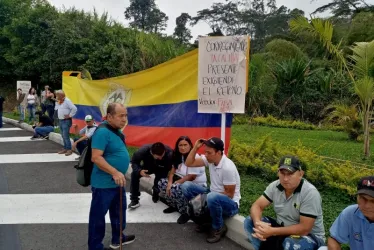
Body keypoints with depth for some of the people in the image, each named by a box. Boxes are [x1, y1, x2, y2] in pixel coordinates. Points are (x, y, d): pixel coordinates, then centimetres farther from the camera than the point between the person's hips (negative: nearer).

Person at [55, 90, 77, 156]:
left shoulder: (67, 101, -15)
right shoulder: (60, 102, 12)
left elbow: (74, 109, -23)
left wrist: (70, 115, -17)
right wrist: (59, 115, 16)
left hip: (66, 121, -9)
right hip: (61, 120, 9)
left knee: (66, 136, -11)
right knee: (63, 136, 12)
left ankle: (69, 149, -4)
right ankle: (65, 148, 20)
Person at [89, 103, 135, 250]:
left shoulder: (117, 131, 7)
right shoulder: (103, 132, -22)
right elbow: (96, 158, -27)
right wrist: (115, 172, -31)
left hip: (118, 182, 10)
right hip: (104, 183, -10)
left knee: (119, 211, 24)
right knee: (98, 215, 7)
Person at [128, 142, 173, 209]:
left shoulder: (169, 153, -41)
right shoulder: (143, 150, -36)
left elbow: (171, 168, -31)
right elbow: (134, 162, -21)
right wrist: (139, 171, -40)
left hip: (161, 169, -1)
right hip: (147, 167, 1)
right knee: (135, 174, -23)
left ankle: (156, 195, 11)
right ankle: (134, 200, -11)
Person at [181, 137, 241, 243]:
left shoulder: (227, 168, -27)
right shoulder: (210, 159, -5)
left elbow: (229, 194, -21)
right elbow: (189, 163, -1)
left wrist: (204, 197, -21)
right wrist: (195, 147, -15)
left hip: (230, 204, -7)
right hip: (214, 196, 7)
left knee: (212, 197, -41)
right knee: (186, 186, -7)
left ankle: (218, 228, -10)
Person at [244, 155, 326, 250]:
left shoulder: (310, 193, -26)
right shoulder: (275, 186, -9)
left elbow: (304, 229, -28)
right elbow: (257, 206, -7)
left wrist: (272, 231, -31)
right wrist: (258, 223, -30)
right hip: (283, 230, 6)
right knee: (249, 222, -10)